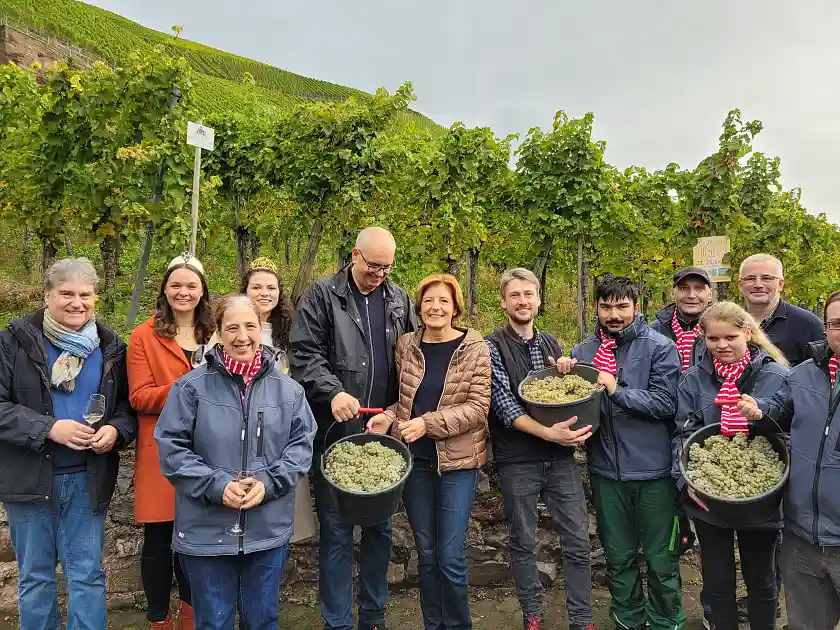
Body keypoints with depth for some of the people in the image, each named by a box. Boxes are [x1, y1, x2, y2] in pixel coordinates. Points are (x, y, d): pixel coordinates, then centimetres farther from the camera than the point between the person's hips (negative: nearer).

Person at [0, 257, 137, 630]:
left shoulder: (110, 347, 4)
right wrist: (49, 428, -20)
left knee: (88, 574, 7)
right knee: (35, 577, 13)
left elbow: (127, 403, 8)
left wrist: (116, 430, -13)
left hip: (88, 479, 1)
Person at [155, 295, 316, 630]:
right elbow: (171, 447, -7)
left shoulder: (287, 389, 2)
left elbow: (302, 444, 1)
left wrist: (269, 483, -14)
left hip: (269, 530, 2)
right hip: (206, 531, -2)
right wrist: (216, 485, -17)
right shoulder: (192, 386, -6)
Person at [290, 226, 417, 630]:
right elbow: (304, 354, -7)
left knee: (380, 526, 13)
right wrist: (333, 392, -21)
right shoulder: (322, 295, -1)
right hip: (336, 430, -3)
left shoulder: (399, 301, 10)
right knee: (337, 530, 4)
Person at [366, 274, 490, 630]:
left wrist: (428, 423, -20)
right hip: (414, 459, 3)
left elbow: (477, 408, -11)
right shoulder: (406, 345, 3)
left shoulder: (474, 348, -6)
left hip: (457, 461, -3)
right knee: (426, 554, 13)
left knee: (451, 557, -1)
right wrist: (389, 417, -7)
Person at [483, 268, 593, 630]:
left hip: (560, 457, 4)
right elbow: (502, 402, -15)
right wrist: (547, 433, -25)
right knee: (523, 542, 10)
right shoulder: (492, 347, -5)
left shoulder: (551, 344, 11)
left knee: (578, 541, 6)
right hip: (517, 461, -4)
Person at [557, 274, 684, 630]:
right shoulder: (583, 351, 4)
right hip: (606, 471, 3)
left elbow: (666, 402, -16)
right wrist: (566, 376, -9)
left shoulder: (659, 348, -7)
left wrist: (617, 390, -23)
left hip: (653, 470, -3)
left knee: (660, 558, 11)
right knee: (618, 557, 18)